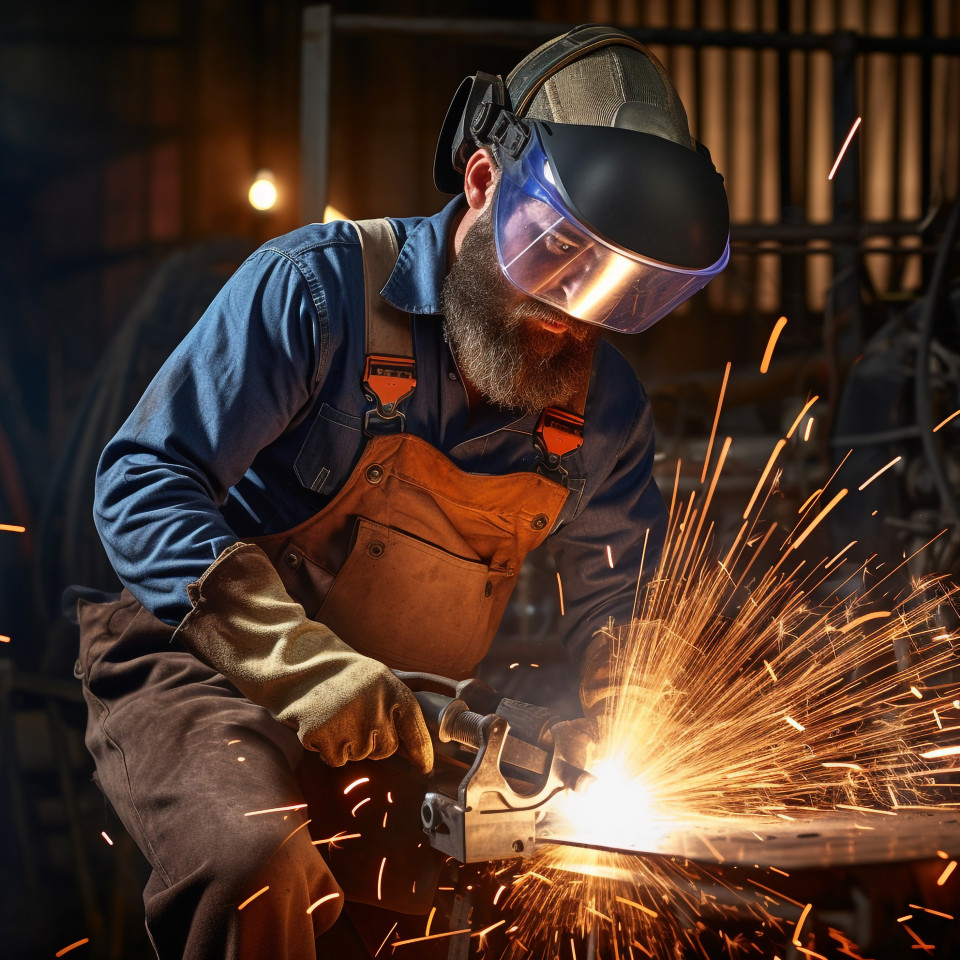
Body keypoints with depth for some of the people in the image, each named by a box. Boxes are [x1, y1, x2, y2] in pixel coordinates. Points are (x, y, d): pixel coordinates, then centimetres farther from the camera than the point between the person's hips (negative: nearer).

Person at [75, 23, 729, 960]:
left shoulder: (604, 401, 2)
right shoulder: (320, 286, -15)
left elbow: (614, 610, 15)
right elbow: (144, 482, -20)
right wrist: (302, 668, -31)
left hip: (406, 734, 6)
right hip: (205, 669, -5)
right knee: (265, 866, -34)